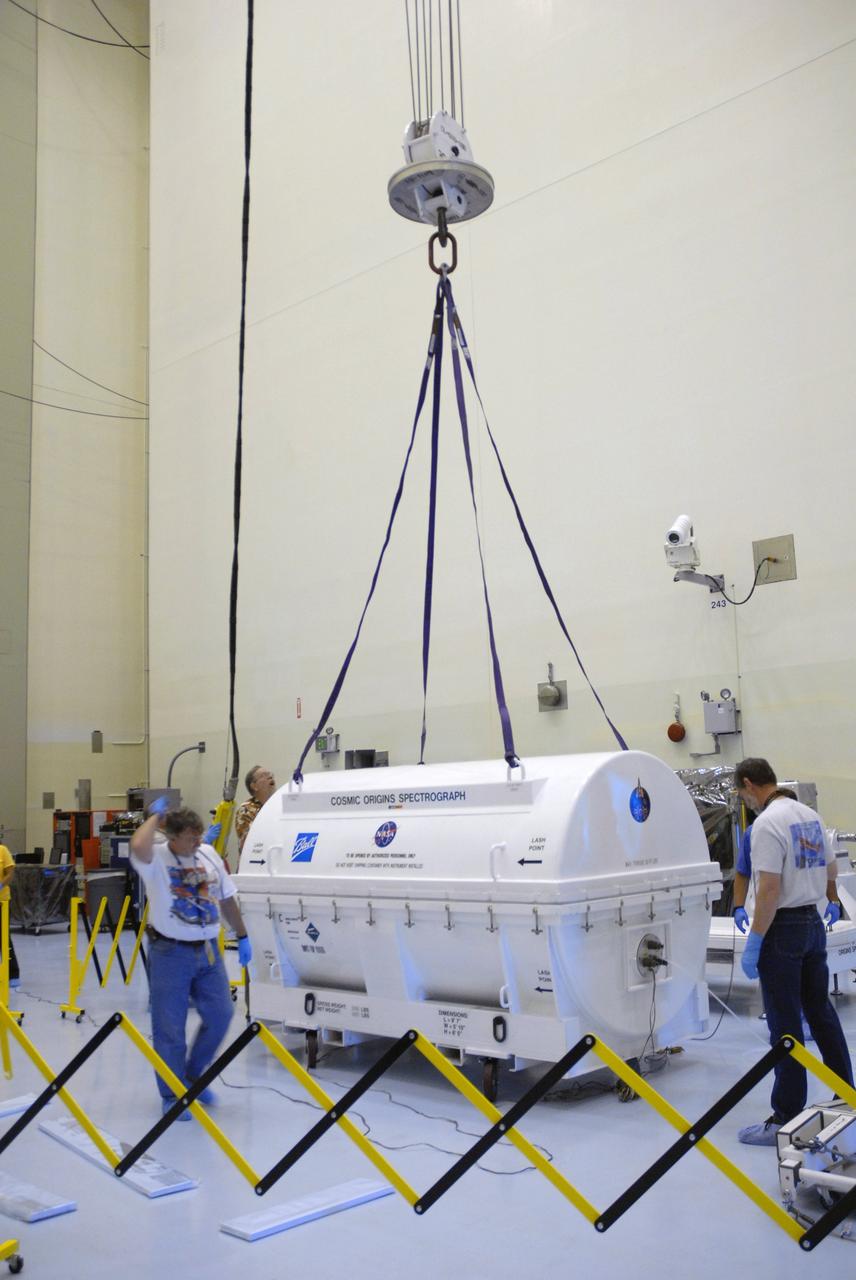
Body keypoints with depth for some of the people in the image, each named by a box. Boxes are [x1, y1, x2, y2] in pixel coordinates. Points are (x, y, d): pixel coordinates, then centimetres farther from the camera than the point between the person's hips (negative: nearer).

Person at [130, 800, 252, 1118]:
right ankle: (172, 1096, 19)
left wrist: (242, 936, 19)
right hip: (170, 952, -5)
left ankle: (193, 1075, 30)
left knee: (219, 1015, 7)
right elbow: (138, 846, -39)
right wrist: (156, 816, -22)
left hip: (208, 950, 5)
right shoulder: (156, 858, -13)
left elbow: (227, 899, 15)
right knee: (170, 1029, 2)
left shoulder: (209, 855, 5)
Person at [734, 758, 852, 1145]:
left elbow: (769, 888, -23)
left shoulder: (767, 823, -18)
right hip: (813, 923, 9)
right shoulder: (809, 815, 9)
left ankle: (787, 1120, 3)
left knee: (785, 1026, -3)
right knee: (821, 1012, 19)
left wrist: (753, 943, -17)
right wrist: (832, 901, 41)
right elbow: (830, 867, 22)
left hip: (784, 928, -9)